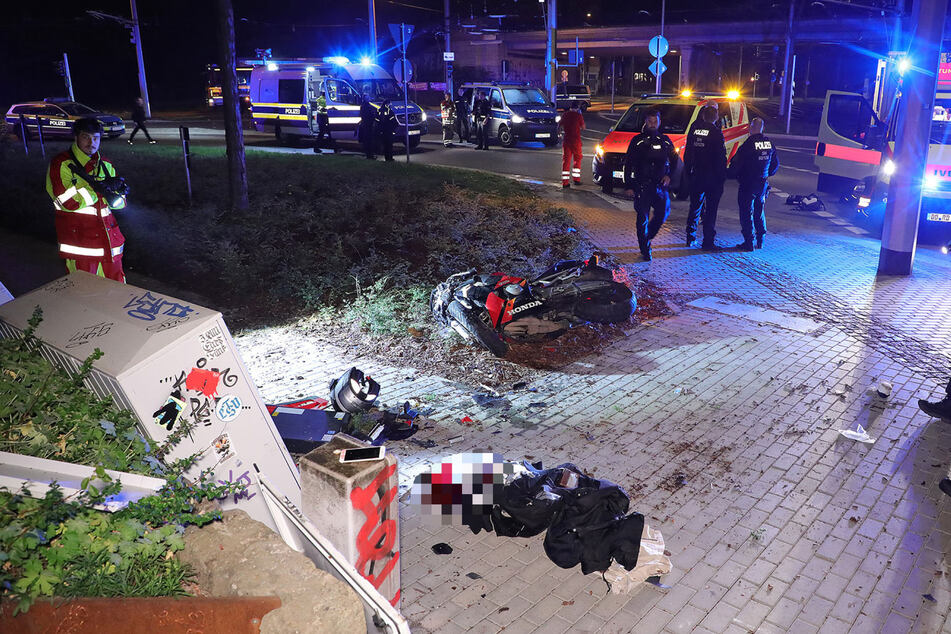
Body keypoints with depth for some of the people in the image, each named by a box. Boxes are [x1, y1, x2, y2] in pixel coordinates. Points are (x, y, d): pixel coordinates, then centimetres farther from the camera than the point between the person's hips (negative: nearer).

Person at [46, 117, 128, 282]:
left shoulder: (106, 165, 13)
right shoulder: (61, 164, -5)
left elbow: (120, 202, 10)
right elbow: (68, 202, -17)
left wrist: (114, 193, -13)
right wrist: (99, 188, -17)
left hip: (108, 235, 5)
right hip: (79, 237, -5)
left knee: (116, 285, 11)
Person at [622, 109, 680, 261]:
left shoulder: (665, 141, 11)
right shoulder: (638, 141, 1)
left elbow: (674, 159, 22)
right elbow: (628, 164, 0)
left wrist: (669, 175, 4)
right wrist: (628, 186, -7)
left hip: (660, 185, 3)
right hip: (642, 185, -3)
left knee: (663, 212, 0)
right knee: (643, 217, -3)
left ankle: (647, 237, 26)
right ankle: (645, 250, 7)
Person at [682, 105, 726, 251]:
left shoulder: (694, 129, 2)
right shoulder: (716, 133, -13)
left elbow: (687, 153, 9)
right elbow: (721, 157, -12)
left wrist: (688, 172, 18)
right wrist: (722, 176, -4)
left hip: (696, 176, 5)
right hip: (713, 177, -5)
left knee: (695, 206, 16)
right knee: (711, 209, 1)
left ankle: (691, 238, 22)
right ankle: (708, 242, 0)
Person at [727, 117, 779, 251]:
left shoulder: (748, 144, -17)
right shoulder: (769, 143, 4)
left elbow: (736, 164, -16)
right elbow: (775, 164, 15)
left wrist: (729, 174, 1)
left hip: (748, 185, -7)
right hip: (763, 184, 7)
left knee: (746, 212, 1)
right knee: (760, 211, 18)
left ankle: (748, 242, 2)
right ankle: (760, 241, 24)